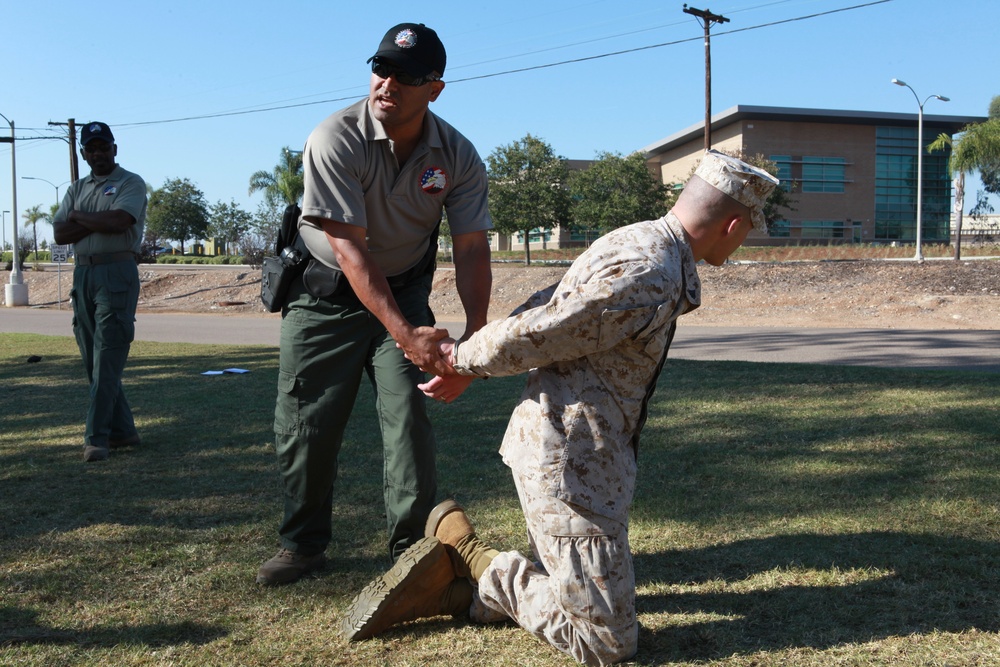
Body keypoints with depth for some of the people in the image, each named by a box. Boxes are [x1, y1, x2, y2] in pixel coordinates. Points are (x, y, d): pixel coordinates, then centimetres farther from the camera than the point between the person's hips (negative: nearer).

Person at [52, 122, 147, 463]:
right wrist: (98, 222, -9)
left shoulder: (130, 183, 1)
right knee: (93, 359, 8)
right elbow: (59, 233, 4)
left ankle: (97, 437, -9)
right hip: (82, 274, 7)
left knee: (107, 359, -10)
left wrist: (79, 217, -2)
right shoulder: (77, 189, 18)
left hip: (117, 274, -7)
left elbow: (118, 221, -18)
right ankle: (122, 430, 17)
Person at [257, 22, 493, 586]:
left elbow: (472, 248, -13)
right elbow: (350, 249, -28)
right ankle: (304, 544, 20)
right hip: (326, 293, -2)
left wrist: (476, 330, -29)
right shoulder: (336, 140, -23)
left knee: (410, 416, -10)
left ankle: (414, 544, 5)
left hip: (404, 291, 2)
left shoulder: (459, 156, -11)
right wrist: (405, 333, -36)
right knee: (305, 424, 1)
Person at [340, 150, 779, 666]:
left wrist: (467, 360, 14)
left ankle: (447, 585, 11)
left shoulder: (637, 243, 10)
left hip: (565, 447, 10)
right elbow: (533, 335, -21)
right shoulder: (648, 276, -23)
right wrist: (463, 362, -3)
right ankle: (466, 551, 3)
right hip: (571, 462, -10)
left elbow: (544, 306, 13)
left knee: (568, 588, 24)